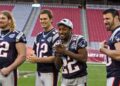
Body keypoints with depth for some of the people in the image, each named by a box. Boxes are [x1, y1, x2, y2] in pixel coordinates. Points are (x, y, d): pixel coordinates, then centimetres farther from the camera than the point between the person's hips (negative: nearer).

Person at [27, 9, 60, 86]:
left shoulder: (55, 35, -12)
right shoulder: (39, 36, 13)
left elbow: (56, 57, -17)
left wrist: (37, 59, -18)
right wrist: (32, 57, -2)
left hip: (50, 72, -8)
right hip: (39, 72, 8)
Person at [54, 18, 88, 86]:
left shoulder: (78, 40, -10)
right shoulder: (59, 44, 8)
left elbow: (84, 58, -20)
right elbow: (58, 65, 9)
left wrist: (66, 51, -20)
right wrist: (58, 54, -10)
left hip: (79, 78, -6)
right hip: (65, 79, 6)